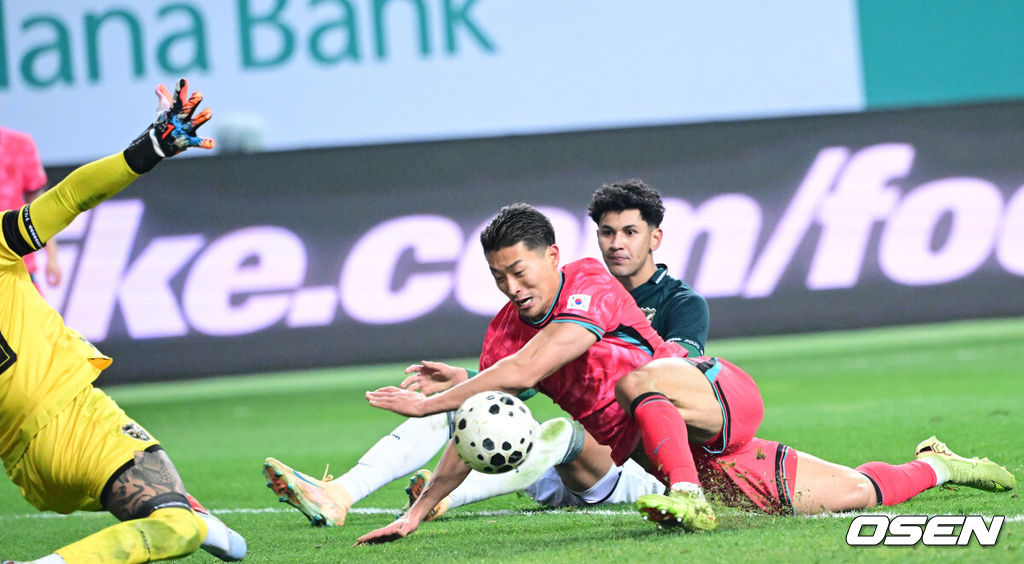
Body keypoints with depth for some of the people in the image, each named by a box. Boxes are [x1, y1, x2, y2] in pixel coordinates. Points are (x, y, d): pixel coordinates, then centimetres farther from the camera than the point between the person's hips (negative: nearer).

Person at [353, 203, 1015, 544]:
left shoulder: (590, 288, -20)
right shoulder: (504, 334, 2)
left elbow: (523, 370, -33)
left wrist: (432, 401, -30)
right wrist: (417, 513, -5)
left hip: (720, 400, -7)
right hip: (662, 448, 7)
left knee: (636, 381, -38)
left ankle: (689, 499, -42)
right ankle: (935, 467, 36)